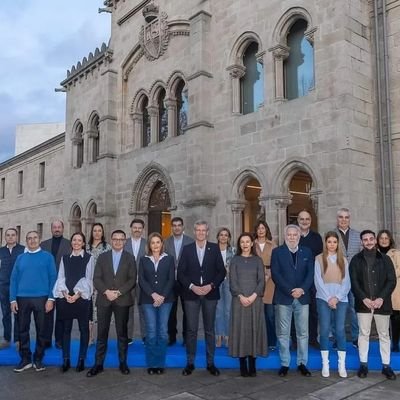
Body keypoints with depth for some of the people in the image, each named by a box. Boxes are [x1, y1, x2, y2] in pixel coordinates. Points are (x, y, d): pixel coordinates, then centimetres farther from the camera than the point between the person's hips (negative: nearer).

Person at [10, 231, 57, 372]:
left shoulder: (47, 256, 2)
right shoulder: (20, 258, 10)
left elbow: (53, 278, -2)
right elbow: (14, 279, 8)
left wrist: (51, 298, -9)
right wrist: (13, 299, -1)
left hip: (41, 298, -2)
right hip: (22, 299, 2)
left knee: (41, 330, 6)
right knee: (23, 330, 7)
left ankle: (38, 359, 19)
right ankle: (25, 359, 20)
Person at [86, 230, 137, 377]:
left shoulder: (129, 258, 6)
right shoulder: (102, 257, 9)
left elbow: (132, 279, -2)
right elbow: (96, 278, 2)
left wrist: (118, 292, -13)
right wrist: (106, 291, -13)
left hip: (122, 300, -1)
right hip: (104, 300, 1)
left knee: (122, 332, 7)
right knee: (102, 333, 3)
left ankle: (123, 363, 17)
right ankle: (98, 364, 12)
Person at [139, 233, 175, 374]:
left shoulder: (169, 259, 8)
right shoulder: (144, 260, 9)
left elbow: (171, 279, 1)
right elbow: (141, 280, 2)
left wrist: (162, 296, -10)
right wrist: (153, 294, -11)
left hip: (165, 299, 0)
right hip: (148, 300, 0)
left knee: (163, 332, 0)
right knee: (151, 332, -2)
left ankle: (160, 363, 11)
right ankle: (151, 364, 9)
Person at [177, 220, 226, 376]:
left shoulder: (215, 248, 4)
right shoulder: (187, 249, 4)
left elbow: (221, 271, 2)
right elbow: (181, 272, 1)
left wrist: (211, 286, -10)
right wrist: (191, 286, -11)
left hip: (210, 293, 0)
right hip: (191, 294, 0)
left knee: (209, 329, 8)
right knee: (191, 329, 3)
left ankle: (210, 363, 18)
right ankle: (190, 362, 15)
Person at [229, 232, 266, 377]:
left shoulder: (257, 260, 8)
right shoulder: (235, 260, 6)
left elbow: (261, 280, 1)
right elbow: (233, 281, -1)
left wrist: (253, 296, -12)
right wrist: (241, 296, -13)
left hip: (255, 299, 1)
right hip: (239, 299, 0)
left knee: (254, 328, 1)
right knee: (240, 329, -1)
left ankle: (252, 365, 8)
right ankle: (243, 365, 6)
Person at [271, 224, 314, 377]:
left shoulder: (307, 252, 10)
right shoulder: (277, 252, 2)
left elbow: (310, 273, 2)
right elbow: (275, 274, -7)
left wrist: (302, 289, -13)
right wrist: (290, 290, -15)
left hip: (302, 297, 2)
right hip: (283, 297, -2)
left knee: (303, 332, 7)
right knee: (283, 333, 4)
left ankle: (302, 363, 18)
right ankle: (285, 364, 15)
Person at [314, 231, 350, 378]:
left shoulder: (343, 260, 11)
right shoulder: (319, 259, 3)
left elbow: (346, 282, 5)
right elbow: (318, 280, -3)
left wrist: (337, 297, -7)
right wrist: (328, 298, -10)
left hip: (341, 299, 2)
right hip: (323, 299, -2)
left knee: (340, 330, -1)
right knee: (324, 330, -2)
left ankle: (342, 365, 7)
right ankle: (325, 364, 6)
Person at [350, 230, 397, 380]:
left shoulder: (385, 259, 4)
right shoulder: (356, 260, 3)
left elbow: (392, 281, -1)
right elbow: (354, 282, -2)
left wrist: (381, 298, -13)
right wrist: (364, 298, -15)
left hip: (382, 303, 1)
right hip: (363, 303, 0)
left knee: (384, 335, 8)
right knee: (364, 334, 6)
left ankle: (386, 365, 18)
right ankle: (363, 364, 15)